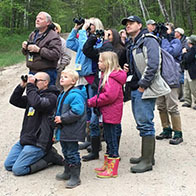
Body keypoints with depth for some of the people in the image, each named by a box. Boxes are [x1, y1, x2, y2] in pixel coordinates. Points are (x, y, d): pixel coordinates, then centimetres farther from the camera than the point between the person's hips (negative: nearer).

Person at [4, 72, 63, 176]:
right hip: (24, 139, 9)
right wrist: (22, 86, 1)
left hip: (38, 142, -9)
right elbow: (14, 100, 13)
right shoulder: (34, 95, 15)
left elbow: (37, 103, -30)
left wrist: (30, 86, -20)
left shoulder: (51, 97, -11)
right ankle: (45, 154, 10)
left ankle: (49, 157, 0)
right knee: (8, 165, 8)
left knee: (17, 169, -15)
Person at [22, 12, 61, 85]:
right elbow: (25, 53, 24)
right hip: (32, 72, 7)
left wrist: (38, 50, -23)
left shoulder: (53, 36, -9)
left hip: (47, 74, -7)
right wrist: (24, 48, 0)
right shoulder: (33, 34, 15)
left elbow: (56, 55, -22)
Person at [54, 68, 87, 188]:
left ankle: (75, 177, 7)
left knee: (72, 153, -3)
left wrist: (62, 119, -23)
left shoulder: (75, 94, -19)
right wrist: (57, 117, 11)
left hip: (72, 130, -10)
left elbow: (76, 112, -28)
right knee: (66, 151, 20)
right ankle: (67, 173, 36)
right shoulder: (63, 94, 13)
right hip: (64, 129, 10)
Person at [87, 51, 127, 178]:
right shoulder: (107, 75, 16)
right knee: (109, 138, 17)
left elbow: (109, 96, -27)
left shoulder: (112, 77, -18)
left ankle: (112, 170, 4)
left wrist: (92, 102, -17)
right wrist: (92, 101, 4)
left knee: (111, 138, -4)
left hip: (111, 114, -10)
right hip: (107, 113, 10)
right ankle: (107, 165, 28)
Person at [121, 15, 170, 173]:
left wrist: (142, 86, -19)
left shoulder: (148, 41, -9)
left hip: (145, 89, -10)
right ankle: (147, 155, 24)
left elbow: (153, 65, -21)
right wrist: (128, 69, 11)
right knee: (142, 123, 14)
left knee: (145, 123, -9)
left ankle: (147, 161, -3)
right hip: (135, 89, 10)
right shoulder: (132, 46, 20)